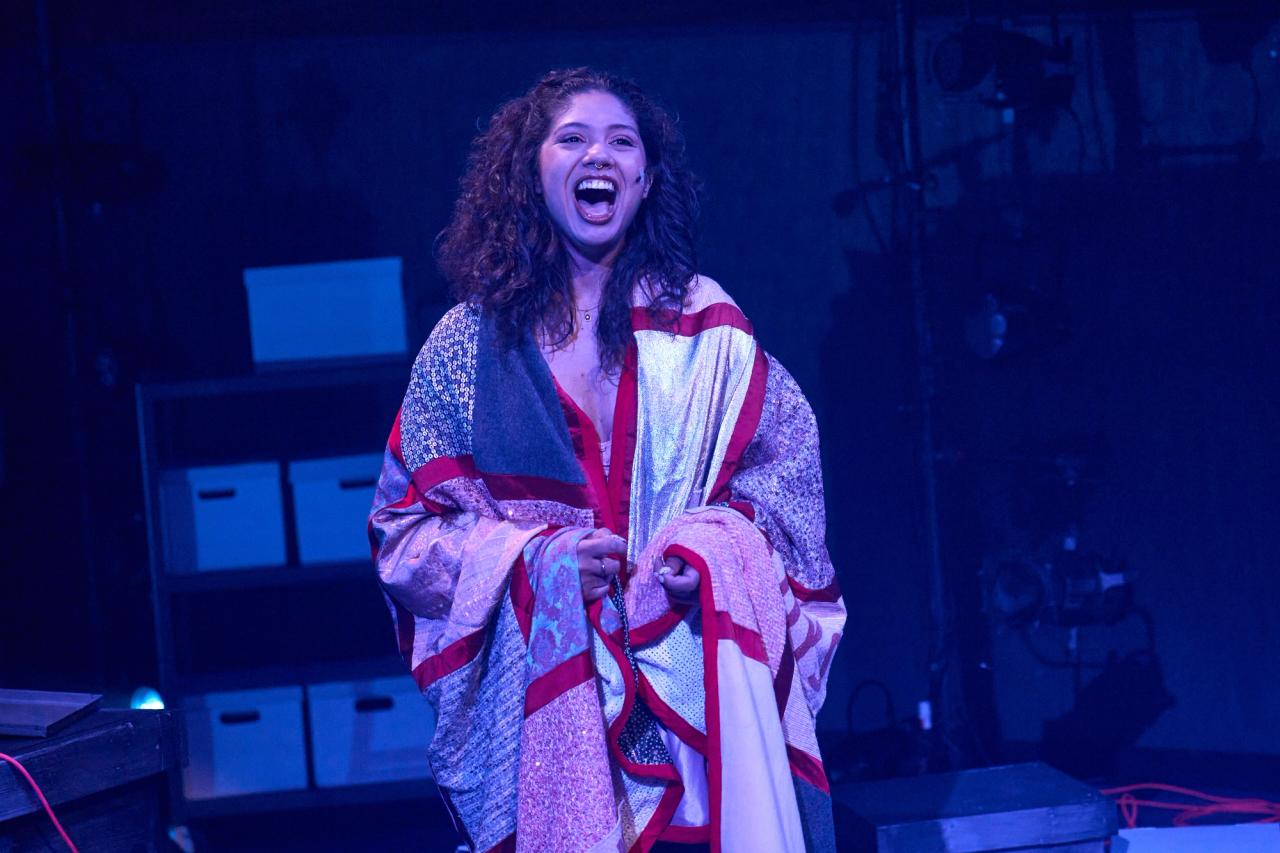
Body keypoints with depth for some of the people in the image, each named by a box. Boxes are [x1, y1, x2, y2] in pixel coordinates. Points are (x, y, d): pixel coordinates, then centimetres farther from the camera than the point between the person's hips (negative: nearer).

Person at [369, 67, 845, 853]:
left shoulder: (705, 322, 7)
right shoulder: (471, 341, 5)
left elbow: (786, 470, 8)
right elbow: (405, 522, 5)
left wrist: (716, 550, -14)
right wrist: (534, 558, -14)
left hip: (702, 679, 0)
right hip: (543, 685, 0)